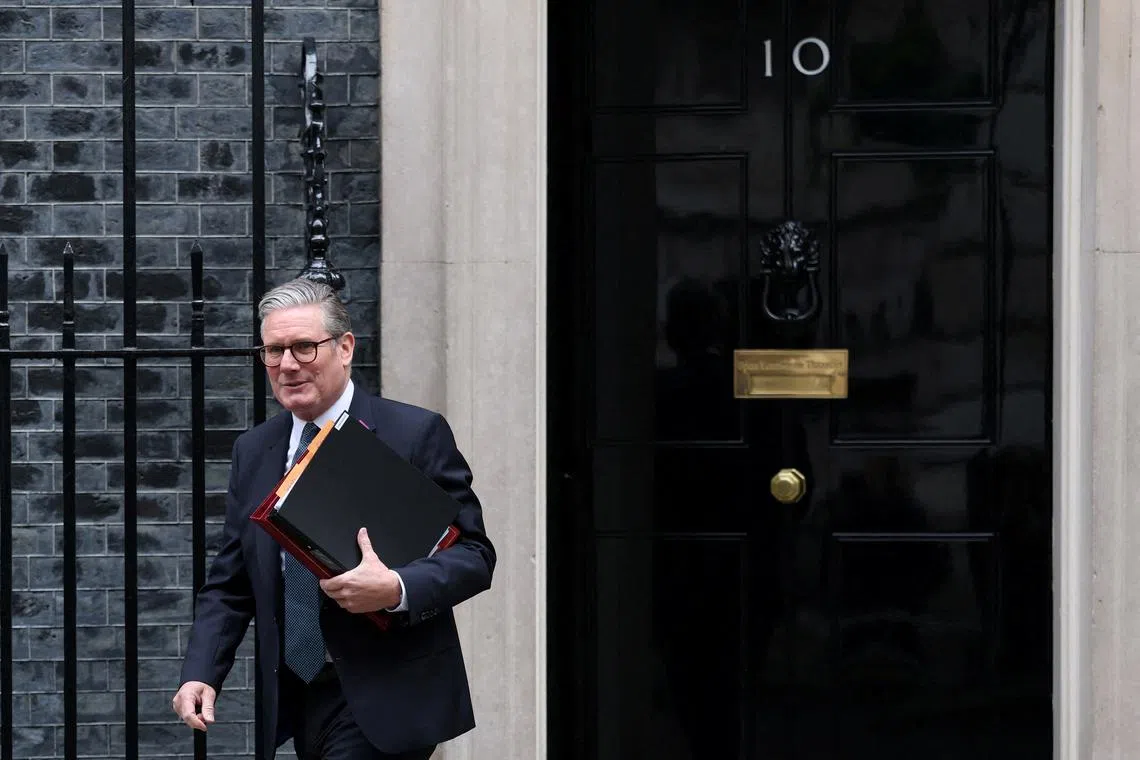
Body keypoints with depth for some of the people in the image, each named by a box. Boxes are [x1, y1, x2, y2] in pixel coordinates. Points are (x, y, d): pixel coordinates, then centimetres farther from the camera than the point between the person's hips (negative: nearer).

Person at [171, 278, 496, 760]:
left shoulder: (416, 434, -5)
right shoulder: (253, 451, 12)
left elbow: (474, 554, -6)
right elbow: (229, 586, 12)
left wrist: (397, 589, -24)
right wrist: (201, 673, -3)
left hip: (384, 699, -6)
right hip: (297, 699, 6)